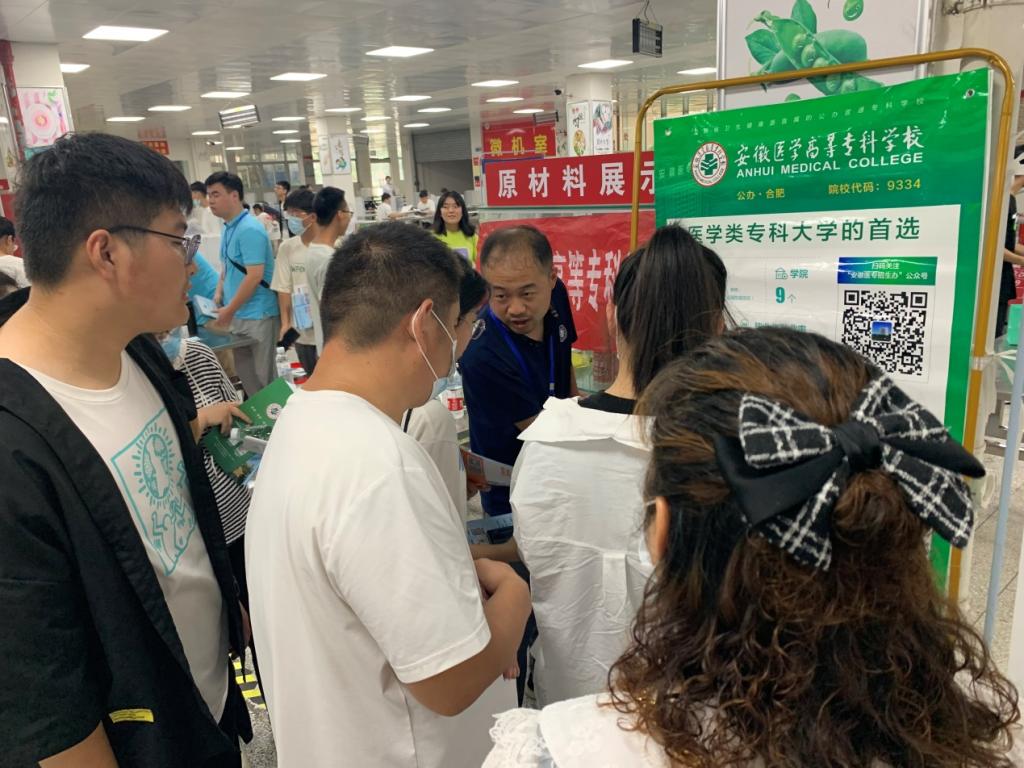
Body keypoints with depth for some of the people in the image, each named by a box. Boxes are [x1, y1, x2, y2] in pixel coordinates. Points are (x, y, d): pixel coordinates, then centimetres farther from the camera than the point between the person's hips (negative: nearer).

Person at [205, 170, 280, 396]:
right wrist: (219, 294, 6)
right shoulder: (228, 227, 9)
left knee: (263, 375, 2)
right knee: (244, 371, 17)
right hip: (238, 314, 9)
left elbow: (254, 276, -23)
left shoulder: (249, 229, -18)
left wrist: (229, 310, -16)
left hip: (257, 315, -9)